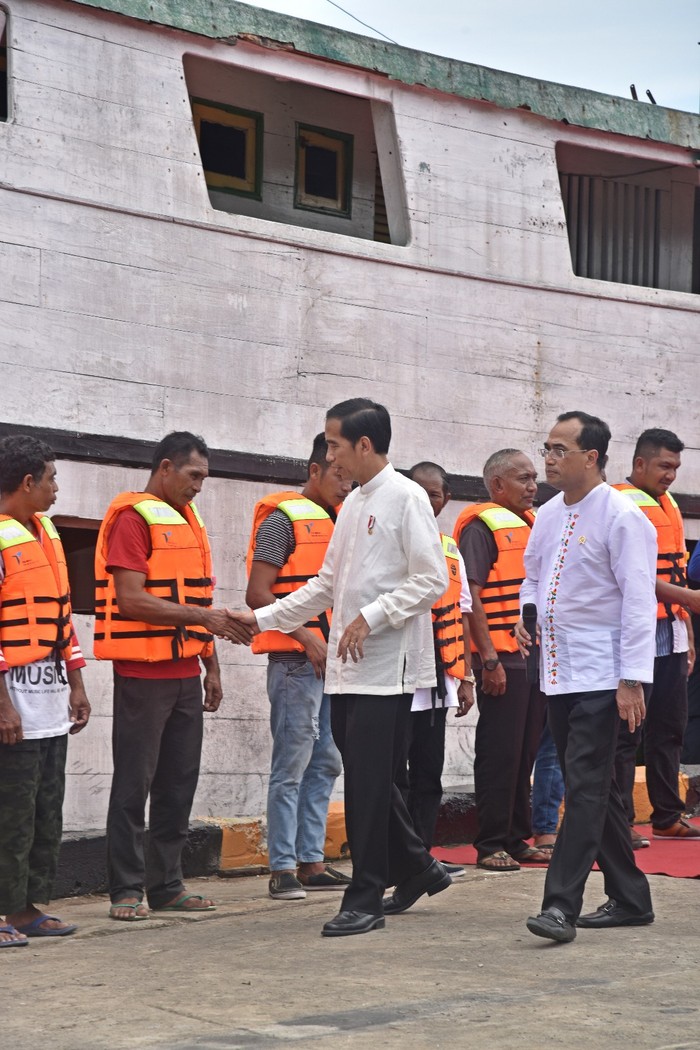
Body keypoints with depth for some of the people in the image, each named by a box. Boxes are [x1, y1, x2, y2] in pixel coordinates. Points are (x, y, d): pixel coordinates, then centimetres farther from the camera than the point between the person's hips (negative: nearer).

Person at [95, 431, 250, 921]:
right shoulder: (134, 518, -9)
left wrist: (211, 665, 17)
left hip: (185, 675, 8)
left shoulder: (189, 520, 17)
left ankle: (167, 884, 16)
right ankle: (128, 890, 0)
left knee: (179, 783, 9)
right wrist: (203, 617, -21)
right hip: (143, 673, -8)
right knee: (134, 784, -3)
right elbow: (131, 600, -18)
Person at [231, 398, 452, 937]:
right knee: (367, 778, 12)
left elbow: (432, 579, -14)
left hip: (387, 665, -8)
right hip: (348, 668, 8)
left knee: (369, 782, -7)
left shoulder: (405, 497, -8)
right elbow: (328, 585, 23)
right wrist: (262, 618, 18)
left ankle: (366, 898, 0)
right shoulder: (354, 503, 17)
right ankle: (416, 868, 28)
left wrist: (371, 618, -17)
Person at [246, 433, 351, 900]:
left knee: (325, 764, 10)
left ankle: (312, 863, 15)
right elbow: (258, 593, -14)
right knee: (292, 765, -7)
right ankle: (283, 869, -4)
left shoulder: (339, 521, 18)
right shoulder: (284, 519, -7)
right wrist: (308, 637, -18)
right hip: (296, 661, -8)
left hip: (332, 660, 8)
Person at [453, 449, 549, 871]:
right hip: (503, 660, -8)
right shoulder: (482, 526, -8)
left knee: (526, 753, 11)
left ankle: (518, 839, 19)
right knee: (500, 753, -4)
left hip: (536, 658, 8)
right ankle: (491, 845, 1)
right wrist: (489, 658, -19)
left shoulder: (531, 525, 18)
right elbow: (471, 595, -15)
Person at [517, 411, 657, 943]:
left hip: (601, 676, -8)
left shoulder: (621, 516, -12)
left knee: (586, 786, -12)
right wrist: (526, 616, 5)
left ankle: (562, 904, -15)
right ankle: (630, 899, 22)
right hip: (558, 672, 8)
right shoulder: (549, 515, 11)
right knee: (592, 788, 12)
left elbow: (638, 601, -15)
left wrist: (632, 681, -19)